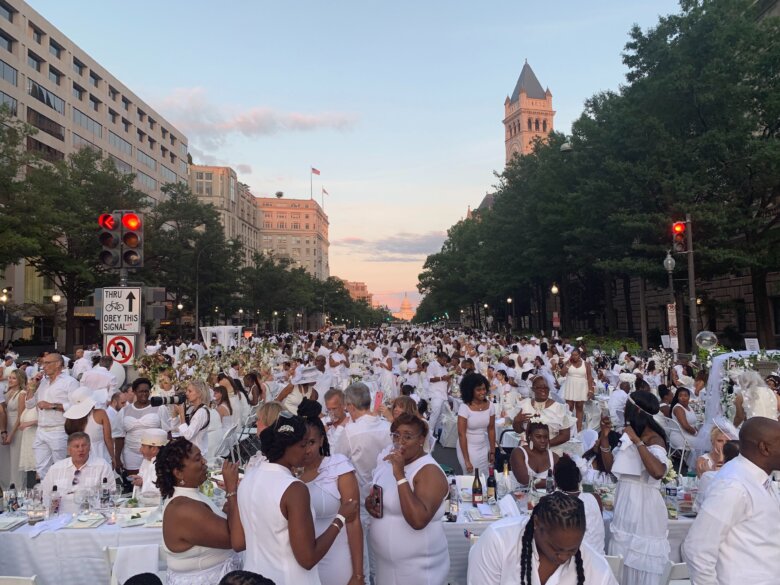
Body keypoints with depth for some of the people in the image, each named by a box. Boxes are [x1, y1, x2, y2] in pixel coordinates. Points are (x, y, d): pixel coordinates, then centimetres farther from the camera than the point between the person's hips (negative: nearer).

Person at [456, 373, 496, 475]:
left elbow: (491, 429, 5)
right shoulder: (464, 407, -18)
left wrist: (492, 450, 5)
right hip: (468, 448, -4)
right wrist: (466, 460, -18)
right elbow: (461, 434, -17)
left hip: (484, 448, 4)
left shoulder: (489, 405, -5)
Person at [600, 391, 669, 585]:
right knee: (624, 563, 17)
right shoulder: (629, 435, 7)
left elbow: (658, 472, -35)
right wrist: (604, 436, -2)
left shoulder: (655, 440, -16)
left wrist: (637, 441, -29)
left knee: (640, 566, 5)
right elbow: (611, 466, 8)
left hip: (642, 506, -8)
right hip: (625, 503, 8)